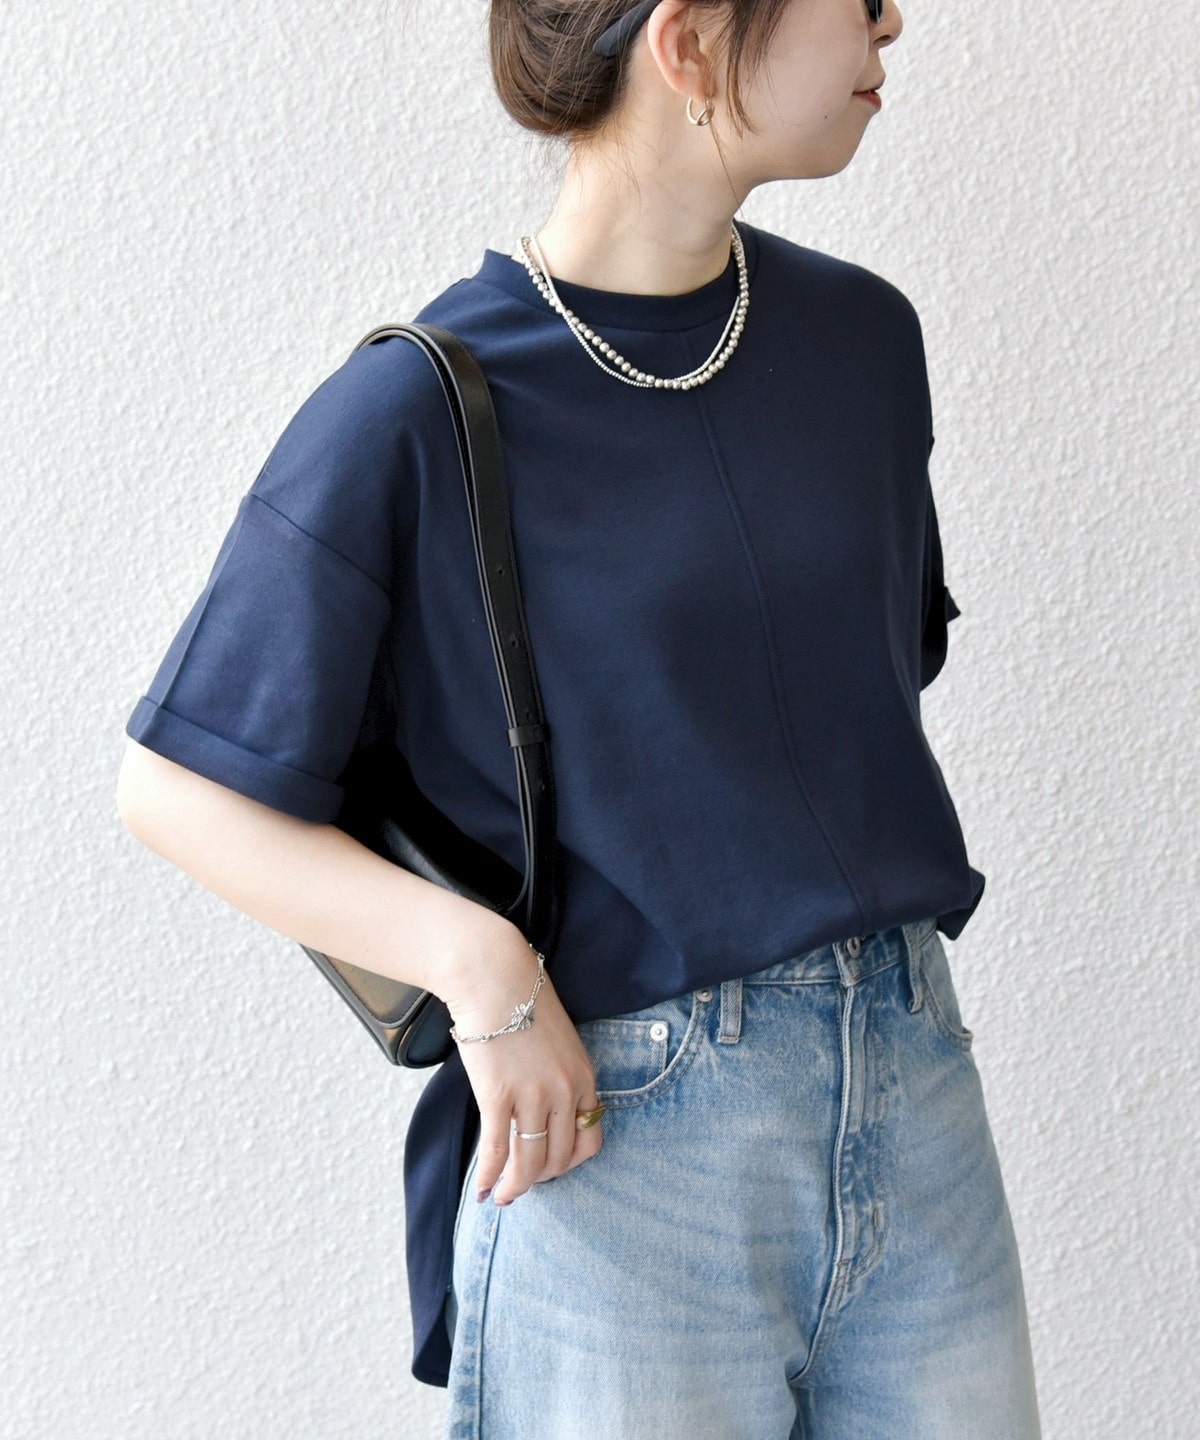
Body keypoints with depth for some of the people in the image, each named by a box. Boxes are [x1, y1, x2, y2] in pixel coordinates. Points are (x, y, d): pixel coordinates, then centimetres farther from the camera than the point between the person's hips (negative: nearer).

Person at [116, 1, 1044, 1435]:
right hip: (614, 1145, -5)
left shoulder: (860, 337, 6)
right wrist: (481, 965, -19)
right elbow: (179, 788, -8)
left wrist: (884, 977, 9)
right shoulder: (414, 415, -12)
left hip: (914, 1090, 6)